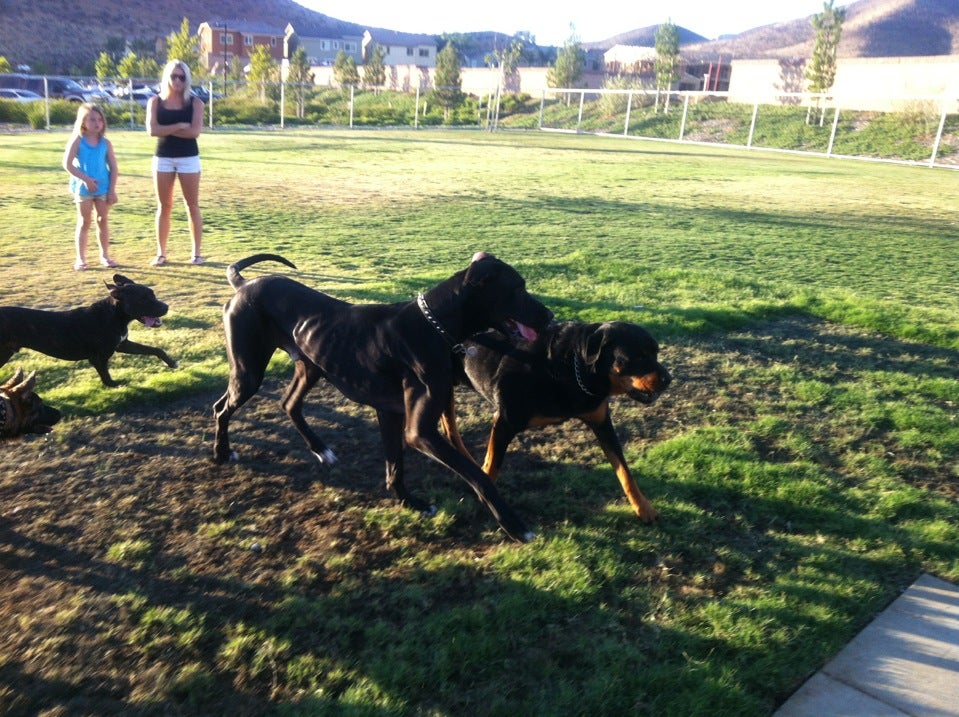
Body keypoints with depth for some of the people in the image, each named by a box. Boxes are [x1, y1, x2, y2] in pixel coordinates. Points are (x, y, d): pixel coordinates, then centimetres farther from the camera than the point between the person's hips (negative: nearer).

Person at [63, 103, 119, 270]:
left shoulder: (105, 143, 2)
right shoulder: (77, 140, -5)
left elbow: (113, 167, 2)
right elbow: (67, 164, -10)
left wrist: (112, 190, -4)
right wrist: (86, 179, -19)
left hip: (103, 188, 2)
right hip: (83, 188, -2)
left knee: (103, 221, 8)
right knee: (84, 222, 4)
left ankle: (105, 255, 19)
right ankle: (81, 258, 10)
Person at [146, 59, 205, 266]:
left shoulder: (194, 102, 1)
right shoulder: (155, 101, 4)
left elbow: (194, 131, -13)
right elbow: (152, 130, -9)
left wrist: (167, 130, -11)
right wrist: (179, 126, -12)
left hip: (189, 158, -1)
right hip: (163, 158, 1)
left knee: (192, 205, 2)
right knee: (164, 207, 6)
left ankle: (196, 252, 9)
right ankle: (161, 253, 11)